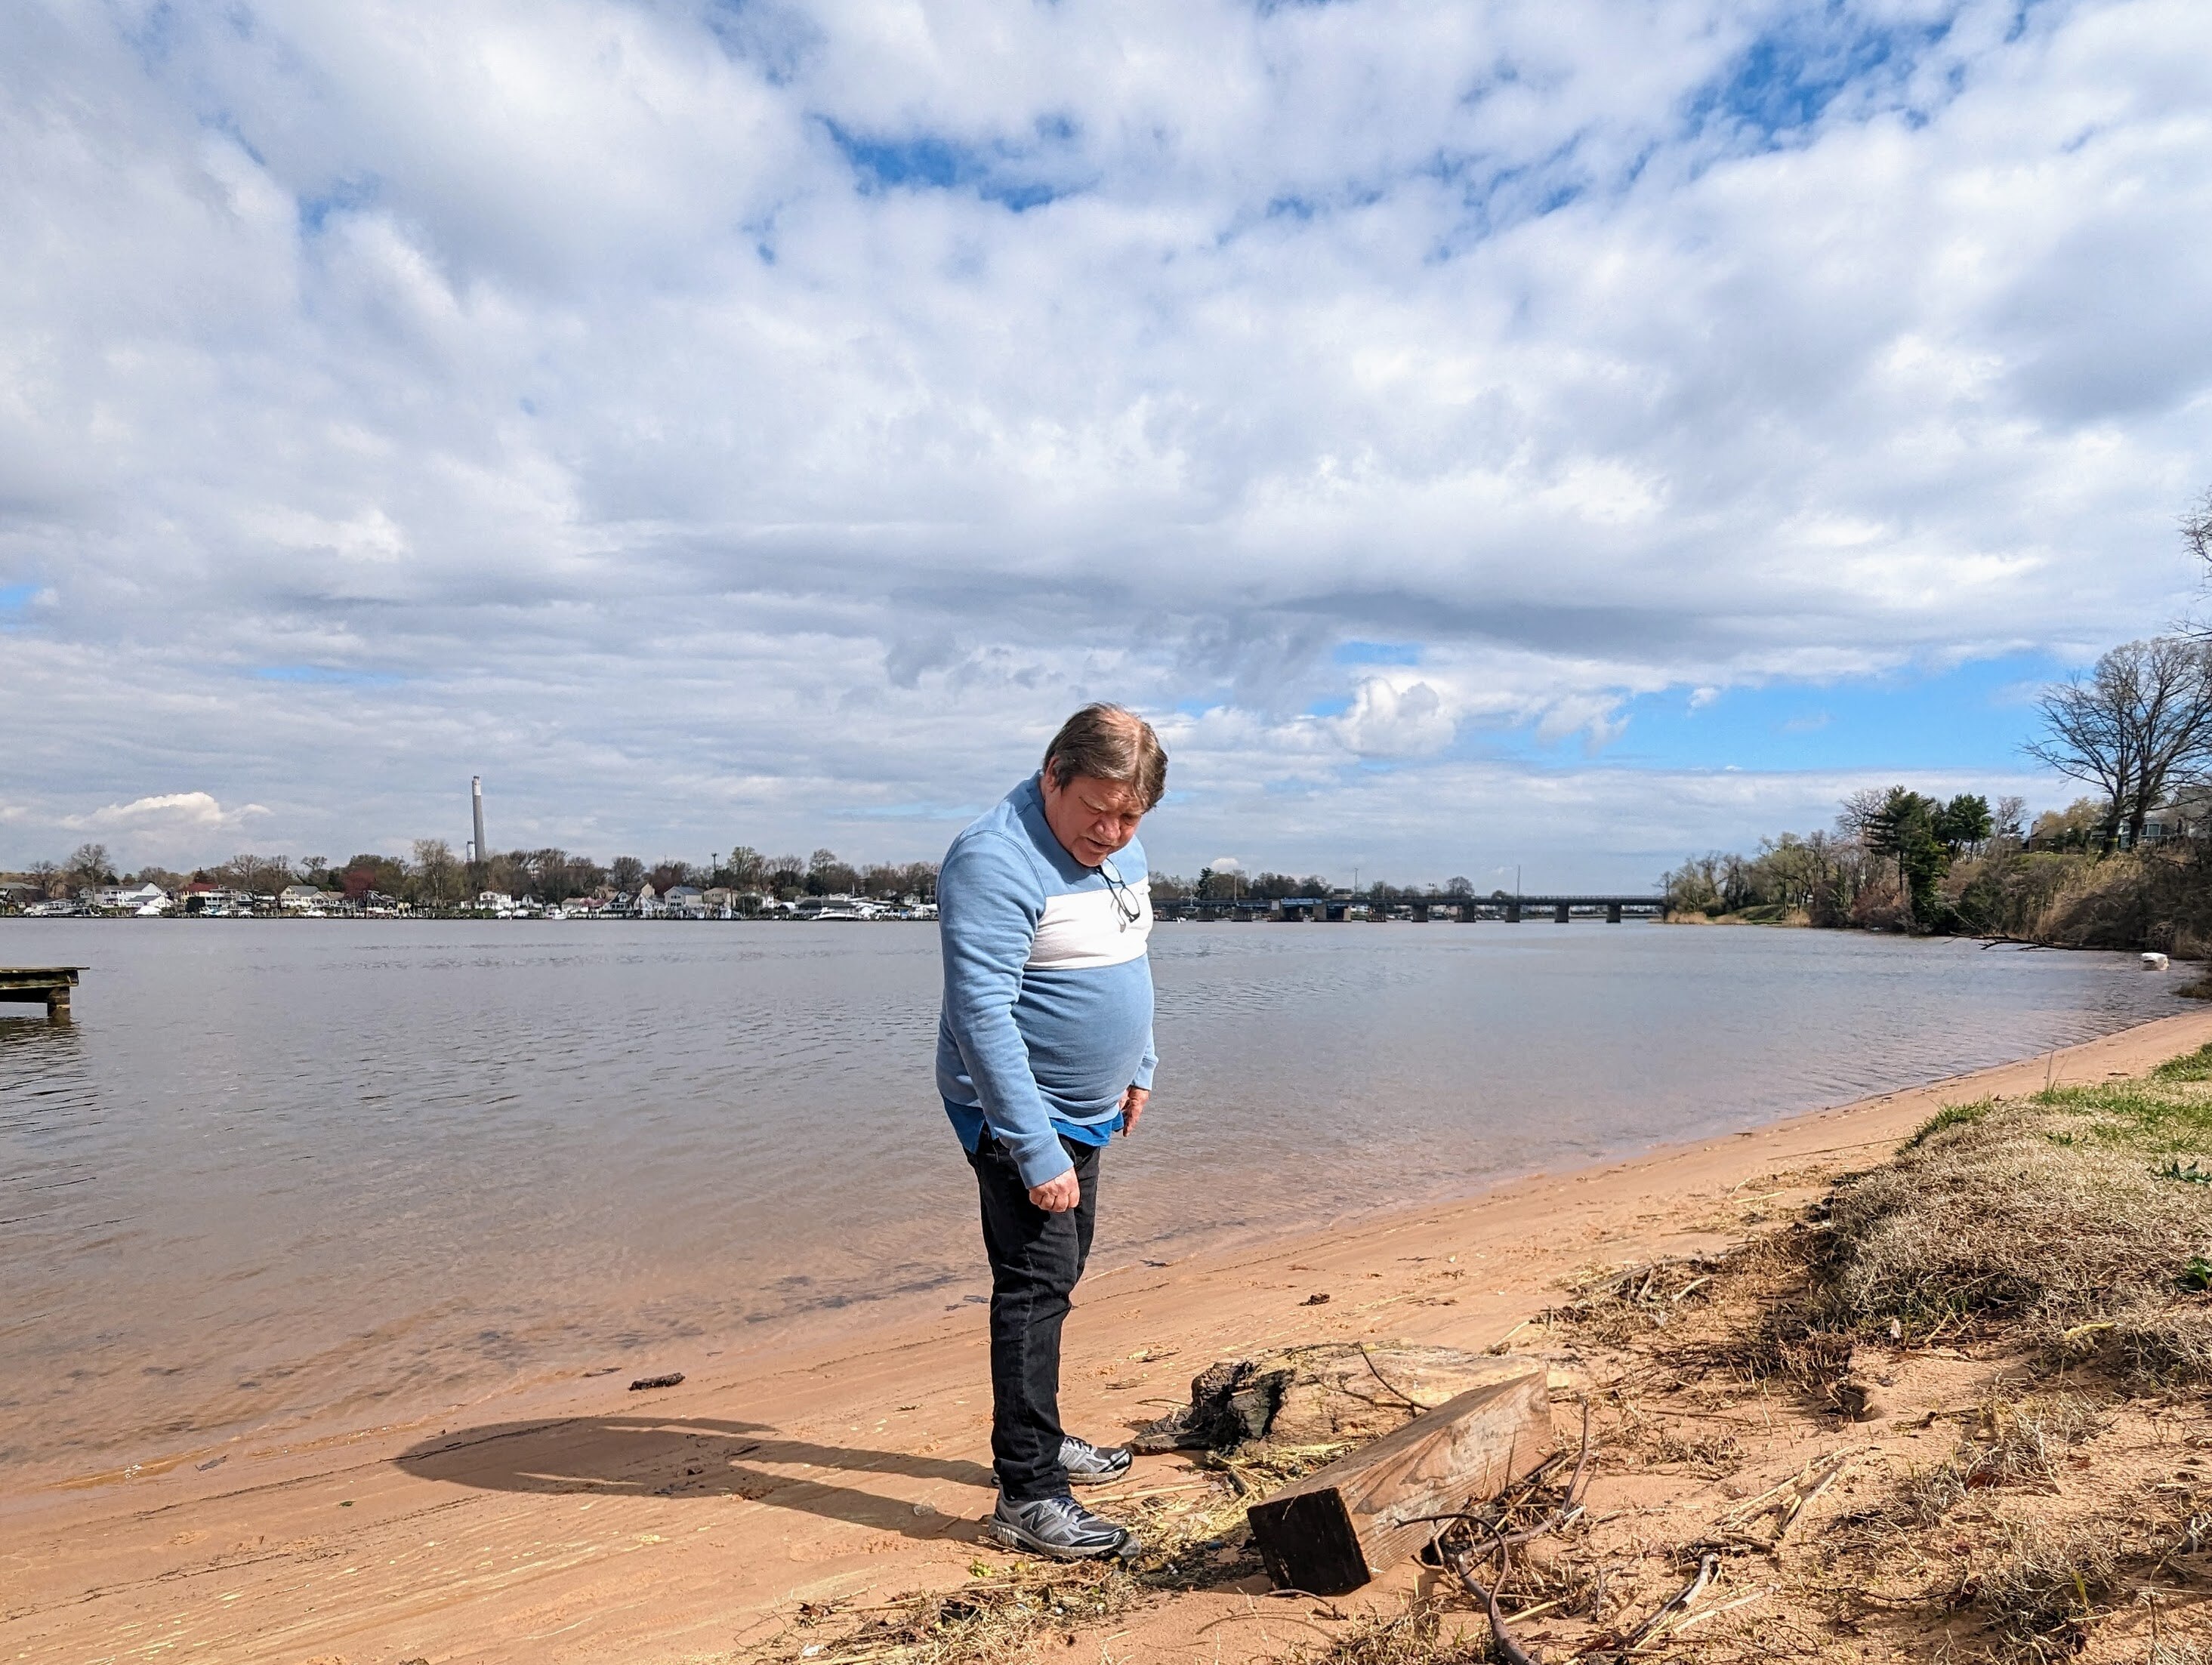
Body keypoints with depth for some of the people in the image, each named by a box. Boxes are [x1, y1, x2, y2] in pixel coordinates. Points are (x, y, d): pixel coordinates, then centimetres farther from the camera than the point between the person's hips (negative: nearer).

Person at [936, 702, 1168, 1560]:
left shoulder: (1119, 851, 5)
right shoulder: (996, 861, -24)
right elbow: (983, 1016, -28)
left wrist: (1138, 1067, 19)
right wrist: (1037, 1152, -29)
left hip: (1083, 1109, 9)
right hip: (1017, 1112, -9)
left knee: (1057, 1277, 18)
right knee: (1036, 1286, -8)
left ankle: (1038, 1439, 33)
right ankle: (1026, 1496, 2)